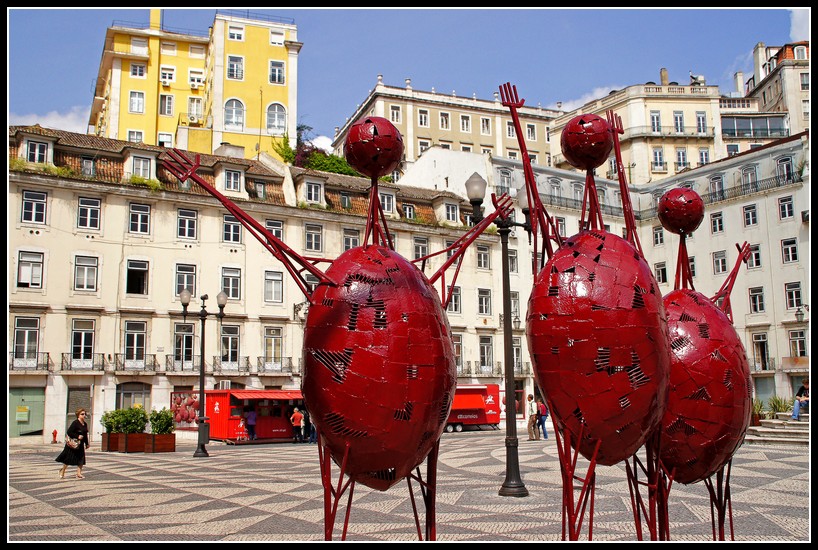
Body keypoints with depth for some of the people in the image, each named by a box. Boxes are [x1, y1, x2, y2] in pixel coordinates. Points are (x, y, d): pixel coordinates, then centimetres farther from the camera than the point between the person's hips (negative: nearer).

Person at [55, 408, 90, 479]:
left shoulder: (85, 424, 8)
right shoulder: (75, 423, -16)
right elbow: (68, 432, -21)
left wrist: (87, 443, 16)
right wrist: (77, 436, -25)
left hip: (80, 445, 7)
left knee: (81, 459, 0)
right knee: (68, 460, 5)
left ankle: (79, 473, 4)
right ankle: (62, 471, 25)